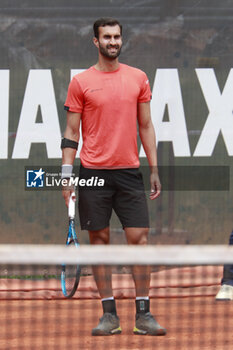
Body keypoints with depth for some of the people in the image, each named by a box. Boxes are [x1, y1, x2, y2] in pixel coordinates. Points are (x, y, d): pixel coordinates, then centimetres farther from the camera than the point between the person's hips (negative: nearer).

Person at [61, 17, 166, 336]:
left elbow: (146, 126, 13)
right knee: (99, 239, 1)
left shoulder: (138, 79, 9)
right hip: (93, 172, -1)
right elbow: (71, 133, 3)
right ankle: (109, 315, 6)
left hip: (129, 172, 1)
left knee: (139, 237, -4)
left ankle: (143, 315, -1)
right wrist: (66, 176, -4)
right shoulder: (80, 83, 2)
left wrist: (154, 170, 7)